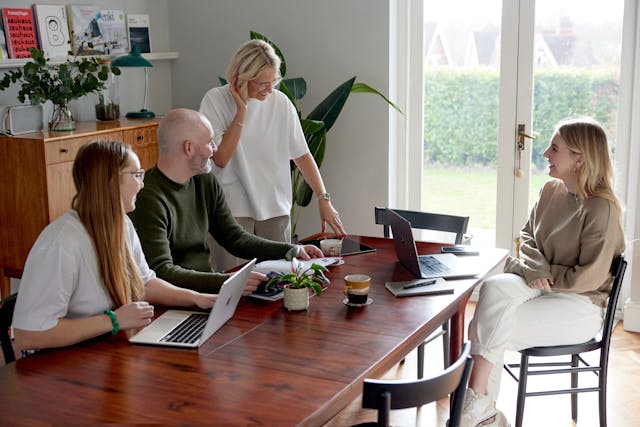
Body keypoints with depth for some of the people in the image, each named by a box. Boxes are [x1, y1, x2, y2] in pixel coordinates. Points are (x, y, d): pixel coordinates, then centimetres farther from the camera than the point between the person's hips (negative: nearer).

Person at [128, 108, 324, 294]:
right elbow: (161, 272, -25)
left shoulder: (206, 182, 9)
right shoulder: (148, 198, -18)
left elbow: (235, 237, 16)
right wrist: (225, 281, -36)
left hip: (205, 289, 7)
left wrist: (292, 251, 6)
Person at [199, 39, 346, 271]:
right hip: (233, 208, -2)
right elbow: (220, 158, -13)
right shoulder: (215, 100, -6)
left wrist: (324, 199, -2)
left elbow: (302, 155, 6)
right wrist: (241, 110, -15)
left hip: (276, 208, 3)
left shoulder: (280, 102, 1)